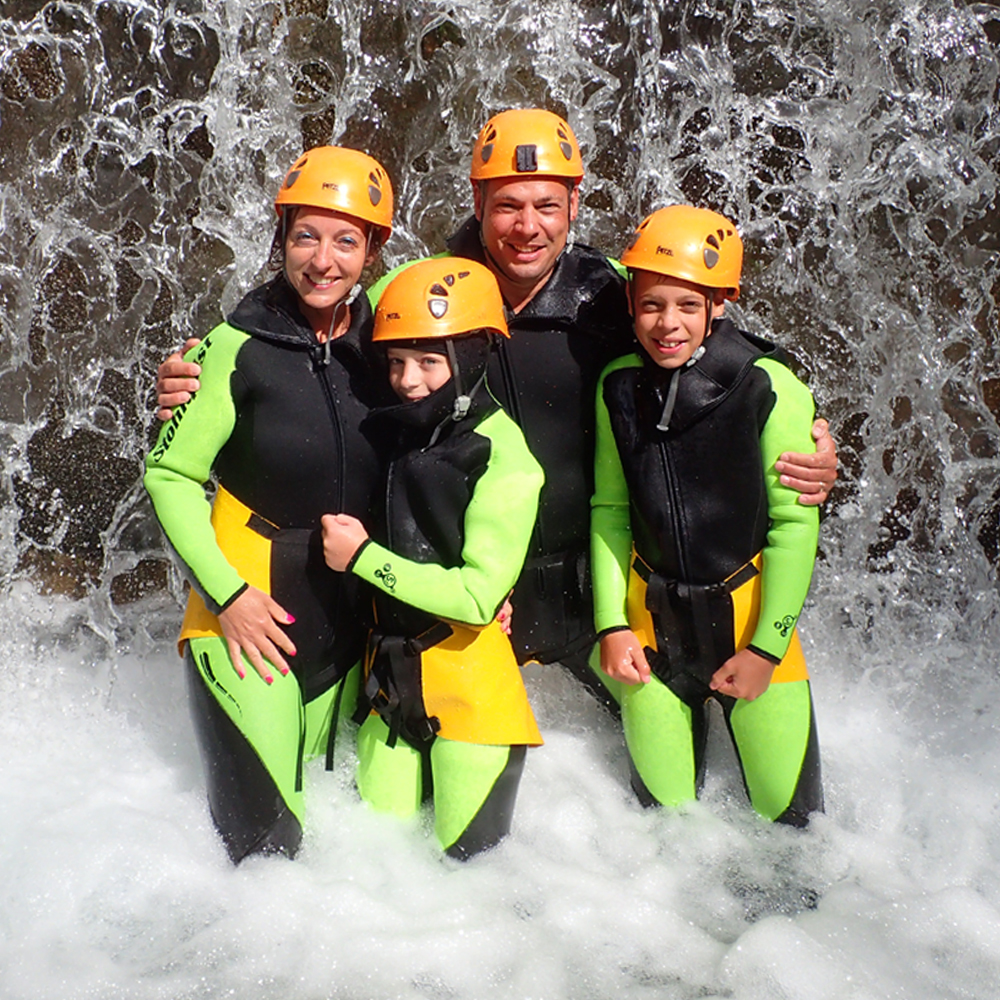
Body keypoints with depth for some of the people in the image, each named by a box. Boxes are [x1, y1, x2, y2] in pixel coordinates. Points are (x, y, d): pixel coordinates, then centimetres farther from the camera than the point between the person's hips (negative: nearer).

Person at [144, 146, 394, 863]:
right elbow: (171, 474, -6)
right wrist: (226, 591, -13)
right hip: (249, 612, -4)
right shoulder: (238, 348, -12)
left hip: (350, 610, 4)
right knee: (266, 844, -5)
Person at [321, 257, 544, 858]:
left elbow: (477, 597, -21)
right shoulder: (392, 431, 3)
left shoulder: (502, 458, -17)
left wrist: (362, 557, -17)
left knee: (471, 859, 4)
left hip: (470, 678, -6)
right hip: (391, 668, 6)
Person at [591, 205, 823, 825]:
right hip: (650, 617, 3)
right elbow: (610, 511, 4)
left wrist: (766, 645, -10)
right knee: (663, 810, 11)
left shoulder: (769, 388, -15)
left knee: (788, 814, 4)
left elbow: (794, 522, -11)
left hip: (750, 613, -2)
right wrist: (612, 624, -2)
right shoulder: (618, 386, -4)